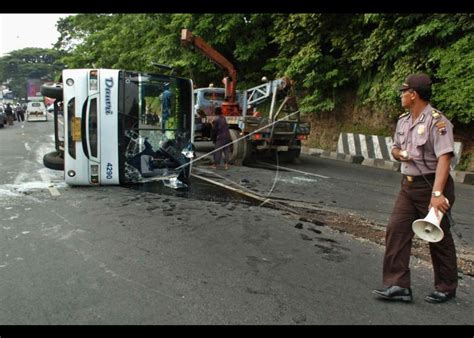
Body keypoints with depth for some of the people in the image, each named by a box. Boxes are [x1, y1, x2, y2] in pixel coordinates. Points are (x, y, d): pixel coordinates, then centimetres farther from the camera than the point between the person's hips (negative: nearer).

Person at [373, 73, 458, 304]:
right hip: (409, 185, 7)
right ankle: (398, 285, 3)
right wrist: (399, 154, -3)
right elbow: (395, 148, 22)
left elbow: (444, 158, -26)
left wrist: (437, 193, -34)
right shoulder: (403, 120, 8)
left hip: (431, 185, -7)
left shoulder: (436, 121, -17)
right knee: (396, 229, -2)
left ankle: (446, 288, 27)